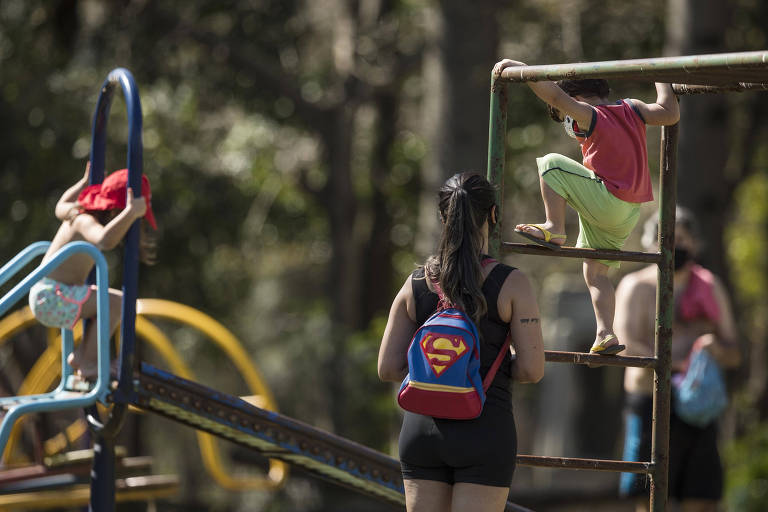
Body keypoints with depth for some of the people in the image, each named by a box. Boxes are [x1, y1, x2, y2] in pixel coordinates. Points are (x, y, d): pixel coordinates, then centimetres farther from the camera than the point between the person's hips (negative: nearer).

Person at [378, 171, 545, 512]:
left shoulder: (415, 284, 3)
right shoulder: (511, 284, -6)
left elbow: (388, 369, 3)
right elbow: (532, 369, -9)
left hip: (422, 429, 3)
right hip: (484, 428, -3)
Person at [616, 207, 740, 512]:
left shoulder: (710, 288, 13)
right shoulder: (637, 286, 3)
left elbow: (733, 356, 11)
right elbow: (626, 346, -13)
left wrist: (717, 348, -13)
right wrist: (678, 364, -23)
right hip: (651, 403, -3)